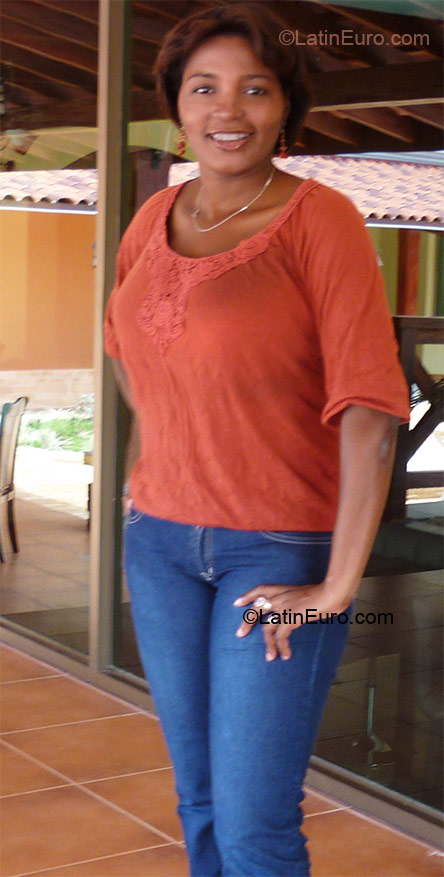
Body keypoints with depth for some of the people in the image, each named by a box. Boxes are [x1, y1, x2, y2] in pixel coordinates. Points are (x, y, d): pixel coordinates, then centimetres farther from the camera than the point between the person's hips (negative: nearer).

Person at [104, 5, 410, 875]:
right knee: (200, 801, 16)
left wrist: (339, 588, -19)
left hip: (280, 548, -5)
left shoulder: (320, 220, -13)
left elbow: (371, 413, -19)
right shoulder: (156, 217, 5)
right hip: (161, 537, 6)